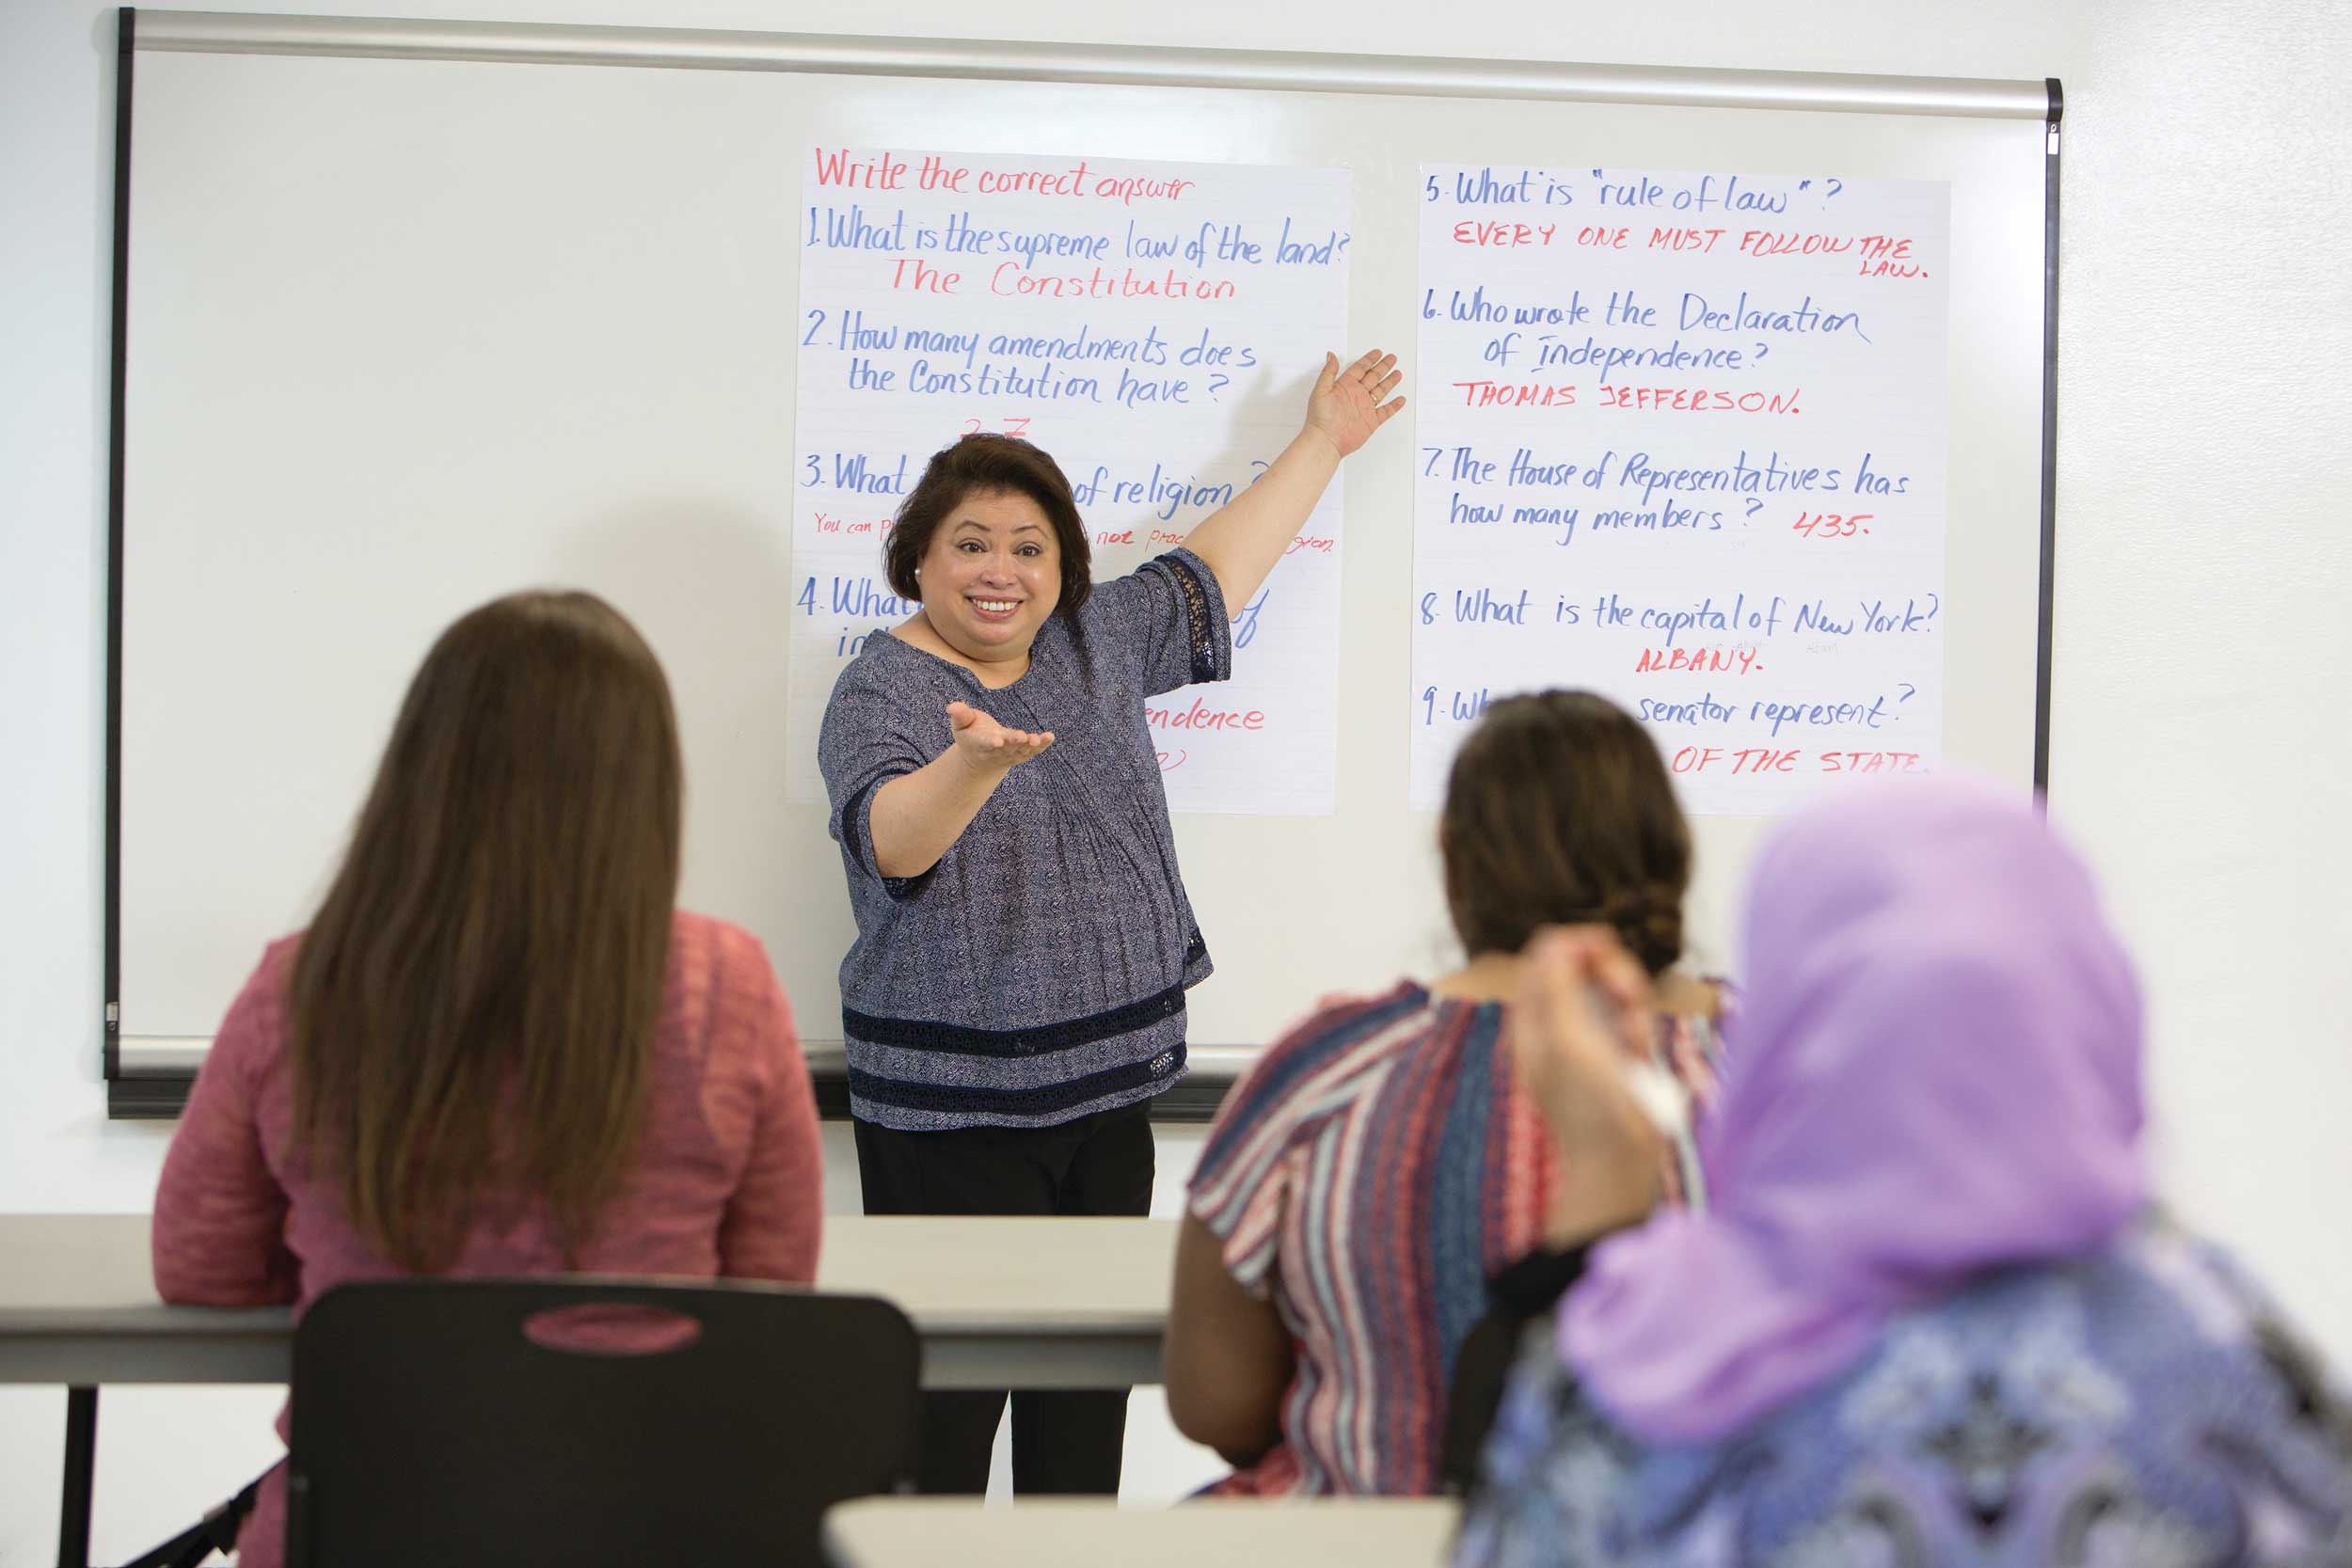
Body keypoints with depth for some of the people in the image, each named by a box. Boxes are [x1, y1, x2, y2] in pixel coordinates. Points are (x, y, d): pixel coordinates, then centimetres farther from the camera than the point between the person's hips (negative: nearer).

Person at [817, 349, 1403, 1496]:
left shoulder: (1100, 643, 9)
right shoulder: (882, 690, -10)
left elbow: (1213, 571, 21)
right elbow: (892, 841, -28)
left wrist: (1322, 442, 27)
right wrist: (975, 763, -48)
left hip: (1110, 1084, 6)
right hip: (953, 1103, -6)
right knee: (948, 1375, -5)